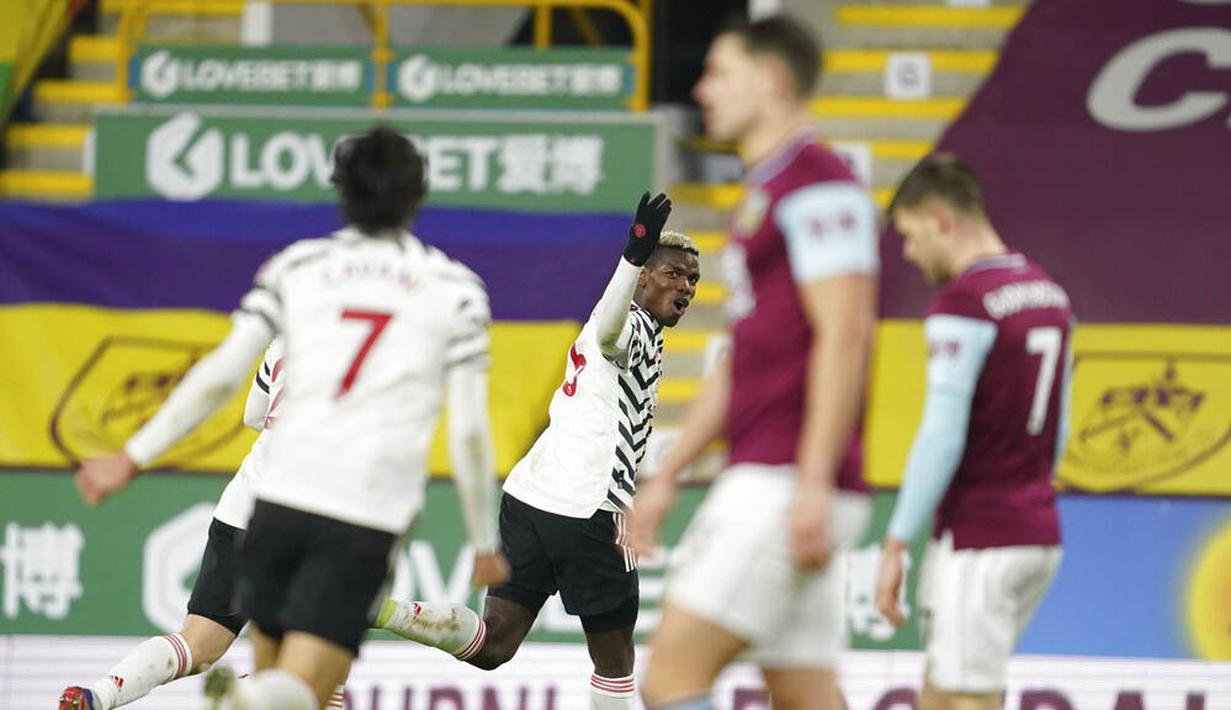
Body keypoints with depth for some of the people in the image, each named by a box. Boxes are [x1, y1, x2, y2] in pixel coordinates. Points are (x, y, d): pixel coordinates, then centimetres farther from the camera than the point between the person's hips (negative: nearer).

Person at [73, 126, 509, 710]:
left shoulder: (297, 266, 10)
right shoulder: (456, 289, 7)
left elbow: (220, 375, 3)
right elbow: (469, 430, 4)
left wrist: (134, 457, 10)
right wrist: (484, 543, 13)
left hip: (282, 496, 2)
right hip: (368, 517, -2)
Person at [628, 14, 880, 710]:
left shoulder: (818, 184, -9)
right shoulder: (764, 194, 22)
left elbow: (844, 336, -18)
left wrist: (814, 483, -24)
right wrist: (668, 476, 26)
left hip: (788, 485, -10)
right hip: (762, 481, 10)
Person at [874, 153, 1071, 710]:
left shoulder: (963, 303, -16)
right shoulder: (1048, 294, 11)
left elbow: (942, 439, -20)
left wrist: (895, 545, -15)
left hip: (976, 541, -9)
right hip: (1039, 533, 9)